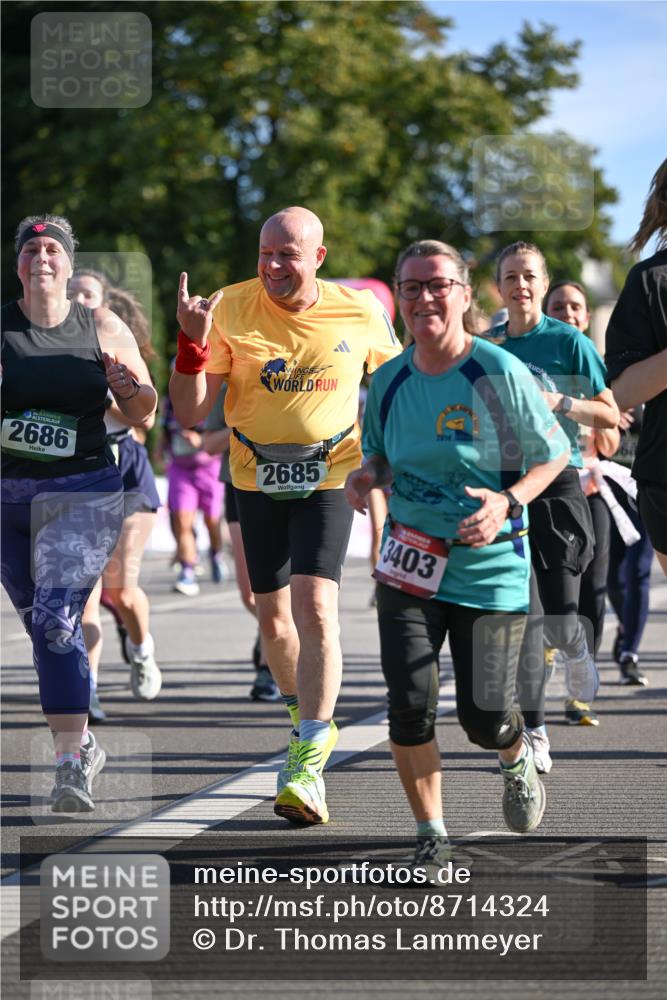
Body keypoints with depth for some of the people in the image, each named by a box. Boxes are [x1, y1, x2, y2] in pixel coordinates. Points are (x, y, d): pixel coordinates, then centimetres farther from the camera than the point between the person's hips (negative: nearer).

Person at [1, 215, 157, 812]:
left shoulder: (103, 329, -2)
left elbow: (143, 412, 6)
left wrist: (132, 389, -16)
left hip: (83, 494, -3)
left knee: (55, 621, -18)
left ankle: (71, 768, -17)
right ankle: (82, 744, 32)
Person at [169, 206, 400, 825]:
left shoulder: (361, 314, -8)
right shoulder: (231, 310, -11)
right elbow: (189, 412, -11)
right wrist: (193, 343, -26)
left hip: (329, 476, -2)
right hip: (257, 478, 2)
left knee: (315, 606, -18)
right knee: (272, 615, 10)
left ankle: (308, 763, -19)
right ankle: (310, 721, 38)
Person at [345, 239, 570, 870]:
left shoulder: (500, 373, -11)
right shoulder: (389, 380, 2)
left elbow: (554, 454, -3)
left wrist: (509, 502, -19)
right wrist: (365, 477, -4)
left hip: (491, 567, -3)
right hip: (409, 564, 3)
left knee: (484, 717, -2)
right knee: (409, 701, -12)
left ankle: (519, 759, 37)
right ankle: (431, 836, 7)